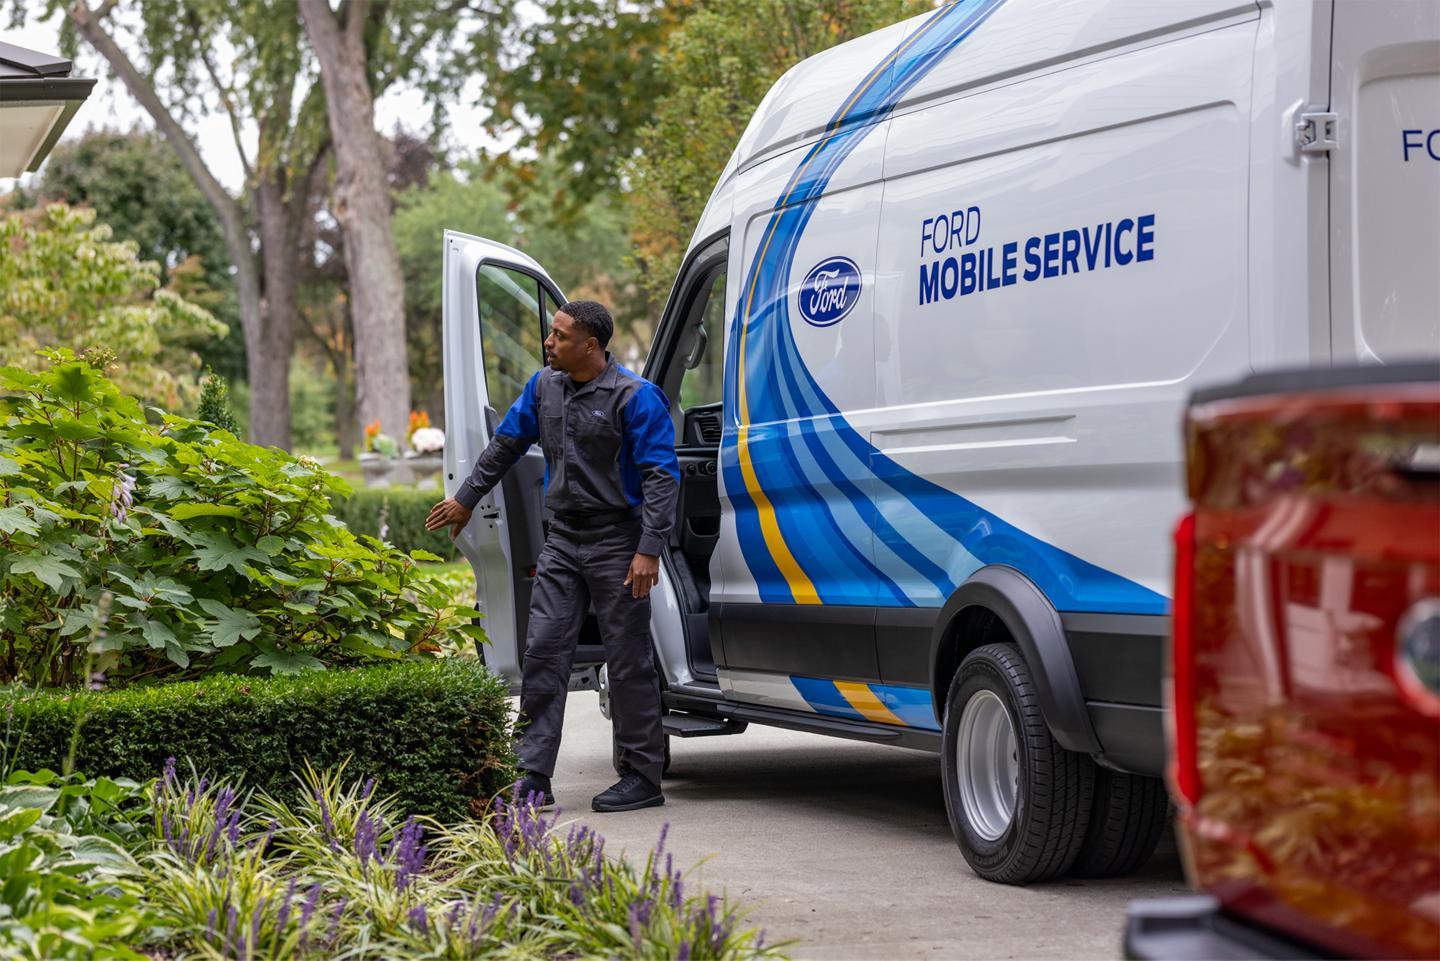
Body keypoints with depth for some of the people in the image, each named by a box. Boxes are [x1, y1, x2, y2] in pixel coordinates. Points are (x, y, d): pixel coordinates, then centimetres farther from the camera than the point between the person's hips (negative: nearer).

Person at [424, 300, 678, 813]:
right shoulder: (544, 386, 7)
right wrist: (465, 500, 28)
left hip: (615, 540, -6)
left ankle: (643, 777, 7)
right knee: (543, 652, 0)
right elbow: (505, 444, 22)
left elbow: (661, 476, -16)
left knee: (628, 660, -1)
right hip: (563, 539, 6)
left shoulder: (636, 397, -13)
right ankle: (534, 777, 2)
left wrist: (648, 550, -23)